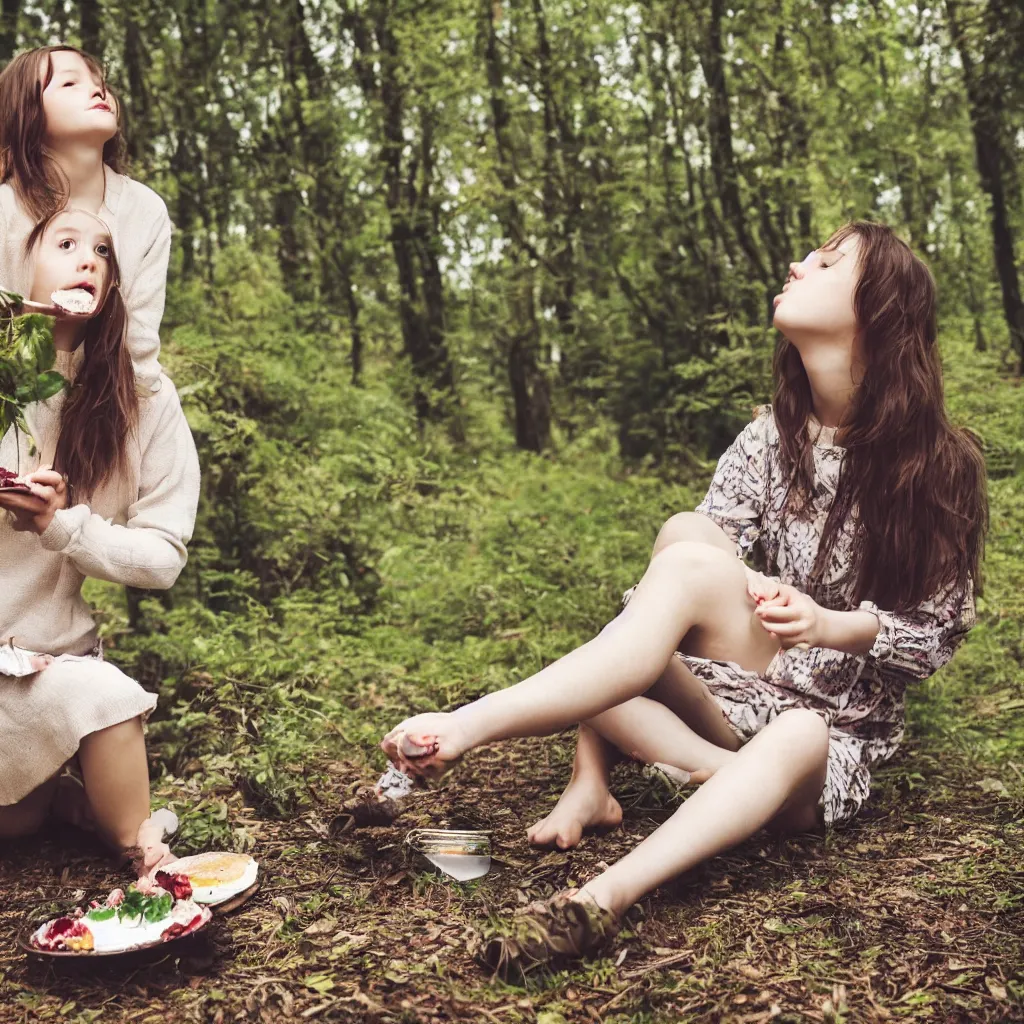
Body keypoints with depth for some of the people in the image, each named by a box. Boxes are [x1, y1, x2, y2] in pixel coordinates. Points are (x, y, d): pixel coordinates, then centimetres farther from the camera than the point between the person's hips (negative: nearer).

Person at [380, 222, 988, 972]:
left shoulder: (937, 466, -6)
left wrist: (832, 627, -23)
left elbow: (940, 633, -4)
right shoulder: (772, 437, 5)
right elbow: (696, 542, -3)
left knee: (791, 749, -41)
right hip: (740, 690, 3)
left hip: (840, 728, -3)